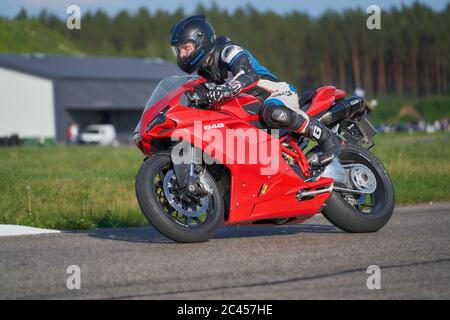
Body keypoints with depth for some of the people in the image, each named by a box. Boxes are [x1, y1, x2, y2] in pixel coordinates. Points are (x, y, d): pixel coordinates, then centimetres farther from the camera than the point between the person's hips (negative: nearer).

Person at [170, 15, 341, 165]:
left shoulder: (227, 51, -16)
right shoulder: (204, 73, 12)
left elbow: (248, 74, -35)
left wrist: (228, 88, -53)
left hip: (280, 93, -9)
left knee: (273, 113, -42)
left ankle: (328, 138, -32)